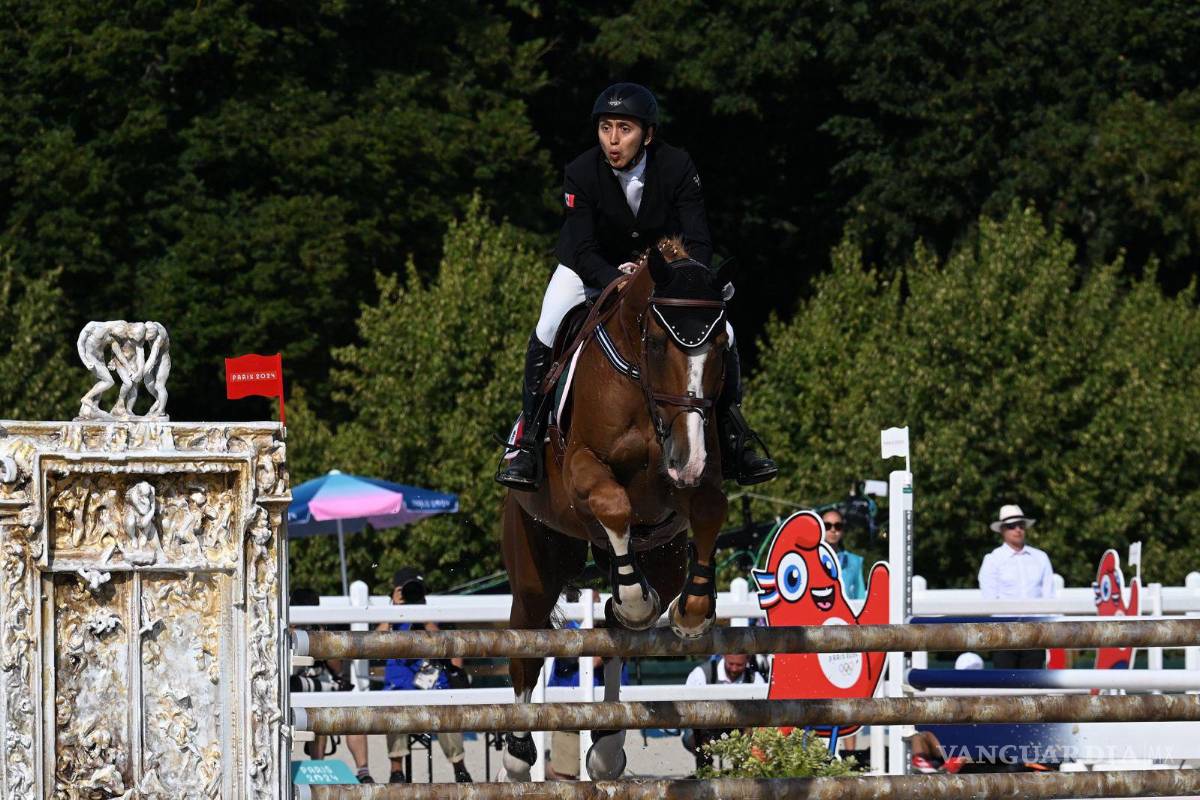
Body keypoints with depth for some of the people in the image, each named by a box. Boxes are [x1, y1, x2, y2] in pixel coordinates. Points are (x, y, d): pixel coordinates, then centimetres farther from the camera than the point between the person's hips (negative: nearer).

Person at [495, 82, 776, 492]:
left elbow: (698, 242, -23)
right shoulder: (581, 173, -25)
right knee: (547, 332, -26)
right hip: (593, 268, -1)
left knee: (721, 334, -14)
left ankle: (734, 444, 2)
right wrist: (618, 279, -48)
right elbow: (582, 251, -28)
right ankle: (527, 445, -17)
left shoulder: (677, 167, -23)